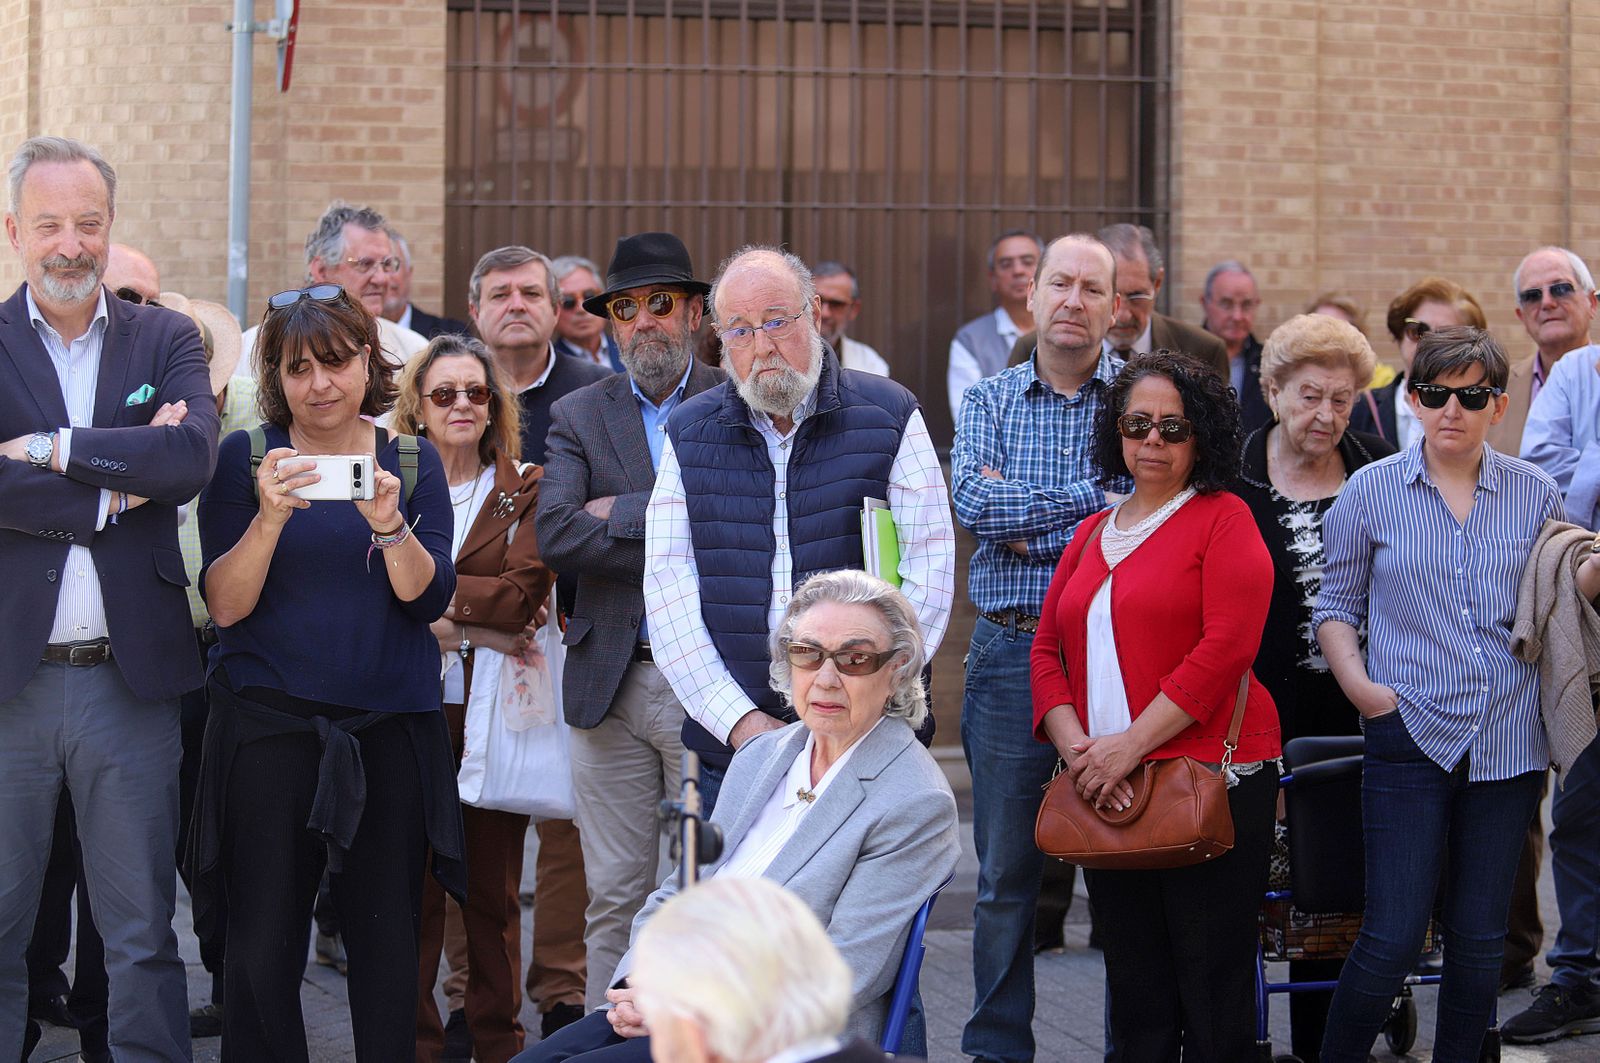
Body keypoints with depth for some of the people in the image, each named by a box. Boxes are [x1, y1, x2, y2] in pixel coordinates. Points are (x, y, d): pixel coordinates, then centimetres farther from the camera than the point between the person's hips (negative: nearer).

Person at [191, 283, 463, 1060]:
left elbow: (428, 598, -4)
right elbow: (225, 606, -6)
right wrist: (271, 516, -22)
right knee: (263, 944, -2)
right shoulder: (244, 459, 3)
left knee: (386, 939, 2)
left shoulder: (412, 463, 8)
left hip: (389, 729, 1)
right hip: (269, 726, -1)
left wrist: (388, 523, -22)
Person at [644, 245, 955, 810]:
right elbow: (669, 586, 1)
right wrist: (738, 718, -10)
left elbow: (929, 571, -3)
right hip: (728, 738, 2)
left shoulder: (888, 415, 3)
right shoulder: (690, 434, 8)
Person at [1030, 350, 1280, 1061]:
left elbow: (1225, 647, -12)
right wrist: (1076, 748, -5)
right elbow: (1048, 650, 13)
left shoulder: (1223, 518, 0)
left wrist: (1129, 745, -16)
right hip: (1106, 789, 6)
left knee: (1211, 976, -3)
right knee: (1133, 981, 9)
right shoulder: (1092, 534, 19)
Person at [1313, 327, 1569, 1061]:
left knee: (1480, 937, 8)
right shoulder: (1372, 491, 3)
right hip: (1411, 736, -2)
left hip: (1506, 744, 2)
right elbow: (1337, 604, 8)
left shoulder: (1534, 494, 7)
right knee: (1393, 935, -8)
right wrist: (1360, 684, -6)